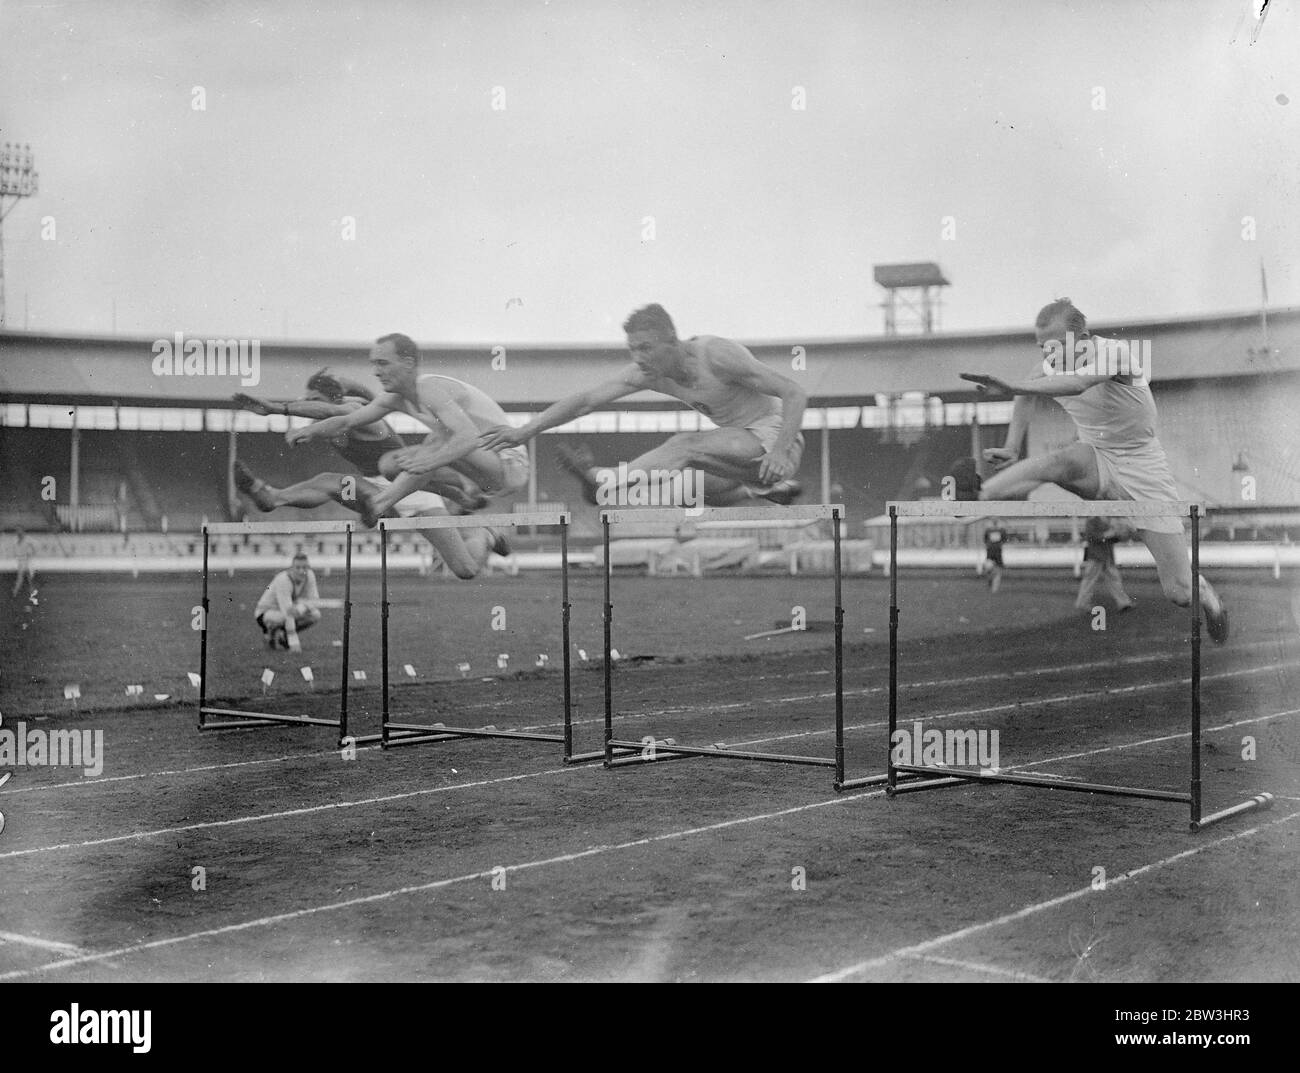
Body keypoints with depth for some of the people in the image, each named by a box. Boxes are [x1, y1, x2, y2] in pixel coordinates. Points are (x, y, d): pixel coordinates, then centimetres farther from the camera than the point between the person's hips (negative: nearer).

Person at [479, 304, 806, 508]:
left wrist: (780, 451, -37)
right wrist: (524, 432, -14)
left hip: (773, 434, -8)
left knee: (685, 445, -26)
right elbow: (586, 400, -7)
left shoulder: (716, 355, -24)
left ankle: (605, 484, -17)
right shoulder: (648, 371, -5)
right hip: (743, 446, 8)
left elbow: (795, 394, -23)